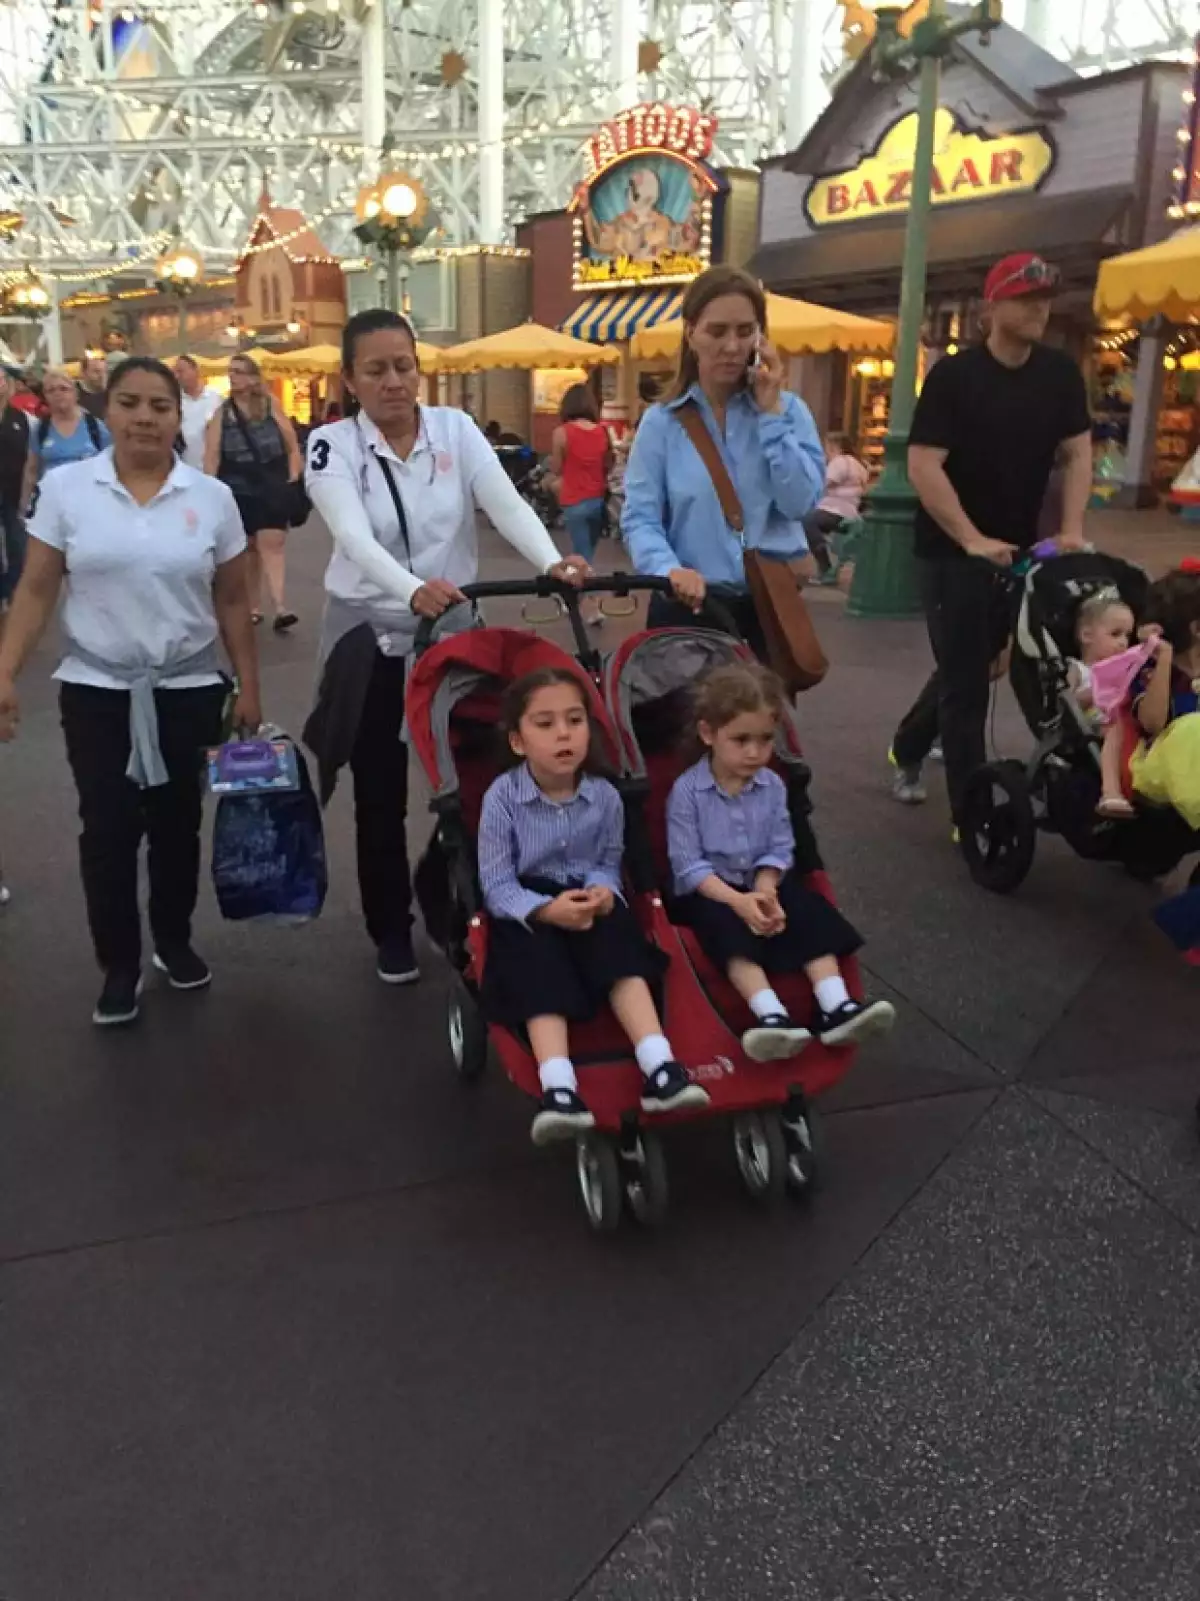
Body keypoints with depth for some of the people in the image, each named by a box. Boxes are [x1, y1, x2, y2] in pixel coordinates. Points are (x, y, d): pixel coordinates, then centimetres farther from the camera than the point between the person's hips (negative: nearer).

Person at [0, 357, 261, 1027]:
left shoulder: (212, 497, -1)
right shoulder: (66, 487, -3)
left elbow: (232, 603, 3)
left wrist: (250, 689, 3)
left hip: (189, 688, 1)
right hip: (96, 688, 0)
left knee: (177, 822, 10)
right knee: (108, 828, 0)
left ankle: (175, 941, 30)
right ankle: (120, 966, 15)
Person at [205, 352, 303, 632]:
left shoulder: (271, 404, 3)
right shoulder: (222, 412, 7)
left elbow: (291, 443, 3)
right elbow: (212, 453, 2)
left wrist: (294, 477, -3)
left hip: (274, 488, -2)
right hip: (239, 490, 2)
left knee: (271, 545, -11)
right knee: (248, 548, 10)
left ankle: (280, 608, -18)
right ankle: (253, 606, 19)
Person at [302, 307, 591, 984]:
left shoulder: (456, 428, -3)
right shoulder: (334, 445, -9)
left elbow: (507, 504, -17)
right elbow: (355, 538, -26)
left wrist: (553, 562, -38)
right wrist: (413, 589, -46)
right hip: (371, 638, -1)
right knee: (381, 796, 6)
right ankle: (392, 932, 23)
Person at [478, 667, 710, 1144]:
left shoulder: (605, 796, -2)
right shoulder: (501, 797, -12)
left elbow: (610, 862, 5)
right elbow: (497, 886, -14)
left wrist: (602, 891, -21)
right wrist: (547, 909, -32)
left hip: (587, 904, 2)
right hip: (527, 913, -2)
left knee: (620, 944, -28)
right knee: (539, 962, -32)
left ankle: (658, 1068, -39)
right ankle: (558, 1088, -47)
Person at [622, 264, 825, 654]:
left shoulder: (788, 410, 6)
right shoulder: (662, 422, 0)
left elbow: (801, 502, -9)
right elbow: (640, 517, -8)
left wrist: (769, 412, -9)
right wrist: (669, 569, -28)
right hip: (688, 607, -1)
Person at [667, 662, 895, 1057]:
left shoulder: (773, 786, 0)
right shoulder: (686, 791, -14)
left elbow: (779, 851, 1)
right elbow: (688, 866, -17)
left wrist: (764, 891, -21)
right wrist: (738, 901, -29)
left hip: (762, 883, 5)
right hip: (706, 892, -5)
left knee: (810, 911, -19)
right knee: (726, 925, -34)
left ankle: (835, 1008, -28)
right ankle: (771, 1016, -48)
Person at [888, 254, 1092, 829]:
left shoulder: (1060, 373, 3)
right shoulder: (954, 375, -12)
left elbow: (1078, 454, 6)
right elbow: (922, 466, -18)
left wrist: (1071, 532, -9)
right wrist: (973, 540, -24)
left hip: (1019, 548, 6)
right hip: (952, 549, -6)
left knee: (972, 665, 18)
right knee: (966, 678, -5)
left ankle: (907, 748, 42)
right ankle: (971, 815, 1)